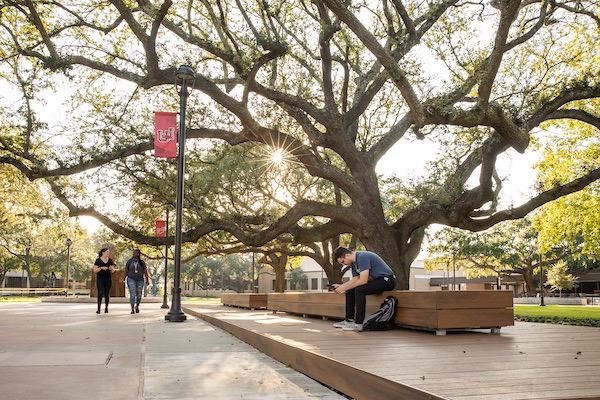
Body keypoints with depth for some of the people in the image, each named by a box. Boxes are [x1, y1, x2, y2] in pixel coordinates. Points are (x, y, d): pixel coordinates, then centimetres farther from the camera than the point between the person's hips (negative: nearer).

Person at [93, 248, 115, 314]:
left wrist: (111, 269, -11)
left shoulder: (110, 260, 9)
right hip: (100, 279, -3)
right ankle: (98, 309, -12)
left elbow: (113, 271, 12)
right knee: (100, 293, -13)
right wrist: (101, 268, -18)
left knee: (107, 294, 3)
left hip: (108, 279, 3)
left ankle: (106, 307, 18)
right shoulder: (98, 260, -1)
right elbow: (95, 271, -3)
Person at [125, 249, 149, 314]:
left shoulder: (142, 262, 2)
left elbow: (145, 271, 2)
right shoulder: (129, 261, 1)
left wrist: (147, 280, -3)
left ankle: (137, 306, 30)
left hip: (140, 280, 1)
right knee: (132, 294, -12)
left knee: (139, 295, 5)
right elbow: (126, 271, 5)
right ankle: (132, 309, -9)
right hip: (131, 279, -1)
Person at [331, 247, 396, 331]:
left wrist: (345, 288, -20)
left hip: (387, 280, -10)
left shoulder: (362, 257, -22)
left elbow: (363, 280, -27)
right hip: (375, 280, 10)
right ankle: (349, 320, 8)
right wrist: (341, 286, -3)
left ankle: (359, 324, -23)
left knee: (359, 290, -28)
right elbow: (355, 279, 10)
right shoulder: (354, 262, 8)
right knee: (350, 291, 4)